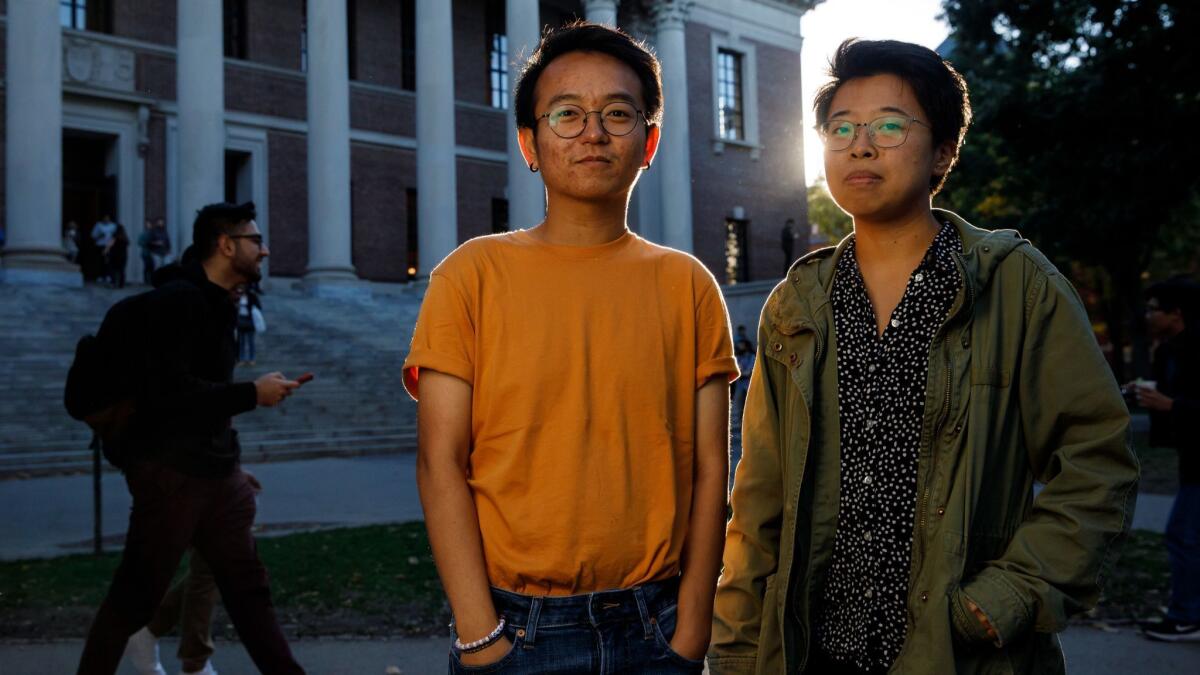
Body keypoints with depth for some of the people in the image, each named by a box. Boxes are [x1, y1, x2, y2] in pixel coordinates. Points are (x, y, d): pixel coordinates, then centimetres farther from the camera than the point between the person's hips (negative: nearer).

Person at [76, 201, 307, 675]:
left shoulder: (216, 304, 13)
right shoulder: (179, 298, -14)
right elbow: (169, 390, -24)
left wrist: (230, 464, 17)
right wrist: (252, 394, -17)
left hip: (215, 471, 9)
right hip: (171, 471, -9)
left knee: (248, 586, 9)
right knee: (135, 597, 2)